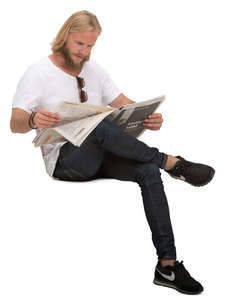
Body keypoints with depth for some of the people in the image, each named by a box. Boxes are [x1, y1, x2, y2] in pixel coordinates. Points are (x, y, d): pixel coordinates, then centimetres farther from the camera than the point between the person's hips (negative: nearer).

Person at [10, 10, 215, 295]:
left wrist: (148, 117, -10)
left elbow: (122, 102, 13)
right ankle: (171, 162, -22)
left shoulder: (94, 69, 17)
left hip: (101, 154, 5)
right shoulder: (38, 73, 0)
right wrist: (33, 120, -36)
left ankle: (167, 264, -24)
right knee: (99, 126, -38)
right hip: (64, 159, -5)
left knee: (148, 170, -25)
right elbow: (15, 123, -10)